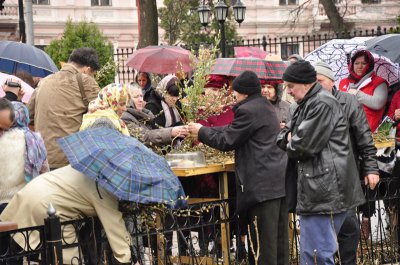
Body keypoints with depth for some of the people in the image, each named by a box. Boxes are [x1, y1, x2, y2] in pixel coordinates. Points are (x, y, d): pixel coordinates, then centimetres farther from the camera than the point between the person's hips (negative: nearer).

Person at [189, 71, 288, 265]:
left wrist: (201, 132, 6)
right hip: (278, 180, 10)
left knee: (264, 241, -4)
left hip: (262, 184, -10)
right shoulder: (265, 107, 18)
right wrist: (205, 131, 21)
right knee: (278, 237, 13)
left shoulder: (248, 110, -12)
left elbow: (227, 141, -8)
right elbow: (233, 131, 22)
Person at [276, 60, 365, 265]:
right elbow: (285, 134, 22)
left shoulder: (323, 104, -14)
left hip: (325, 191, -11)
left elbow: (305, 145, -18)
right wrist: (290, 138, 0)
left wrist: (290, 146, 3)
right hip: (315, 189, 11)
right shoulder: (307, 104, 19)